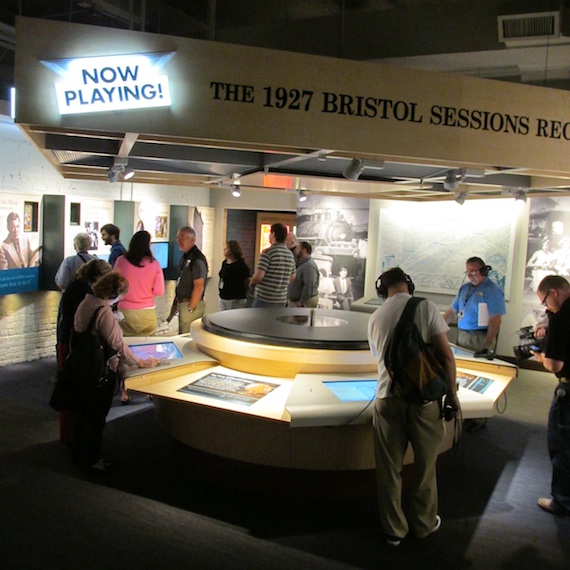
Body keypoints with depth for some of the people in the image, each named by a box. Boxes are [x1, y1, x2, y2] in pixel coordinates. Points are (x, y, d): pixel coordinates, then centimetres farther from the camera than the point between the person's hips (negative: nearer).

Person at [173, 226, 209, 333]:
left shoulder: (197, 259, -16)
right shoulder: (185, 257, 14)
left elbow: (199, 287, -21)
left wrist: (190, 309, -19)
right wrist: (175, 303, 17)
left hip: (191, 304, -10)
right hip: (182, 304, 10)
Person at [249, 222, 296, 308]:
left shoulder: (268, 252, -13)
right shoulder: (291, 255, 7)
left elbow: (258, 276, -17)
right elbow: (292, 277, 17)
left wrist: (251, 283, 3)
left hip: (264, 299, -6)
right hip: (282, 300, 6)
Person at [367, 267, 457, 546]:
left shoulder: (376, 317, 5)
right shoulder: (426, 308, -6)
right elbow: (446, 355, -9)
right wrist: (452, 392, 1)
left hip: (387, 398, 2)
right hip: (423, 397, -2)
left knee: (389, 467, 13)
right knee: (425, 464, 16)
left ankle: (394, 530, 25)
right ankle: (424, 523, 33)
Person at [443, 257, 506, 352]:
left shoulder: (492, 290, -10)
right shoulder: (464, 288, 12)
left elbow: (495, 320, -15)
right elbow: (452, 311, 15)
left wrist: (487, 344, -17)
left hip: (479, 338, -6)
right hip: (461, 336, 6)